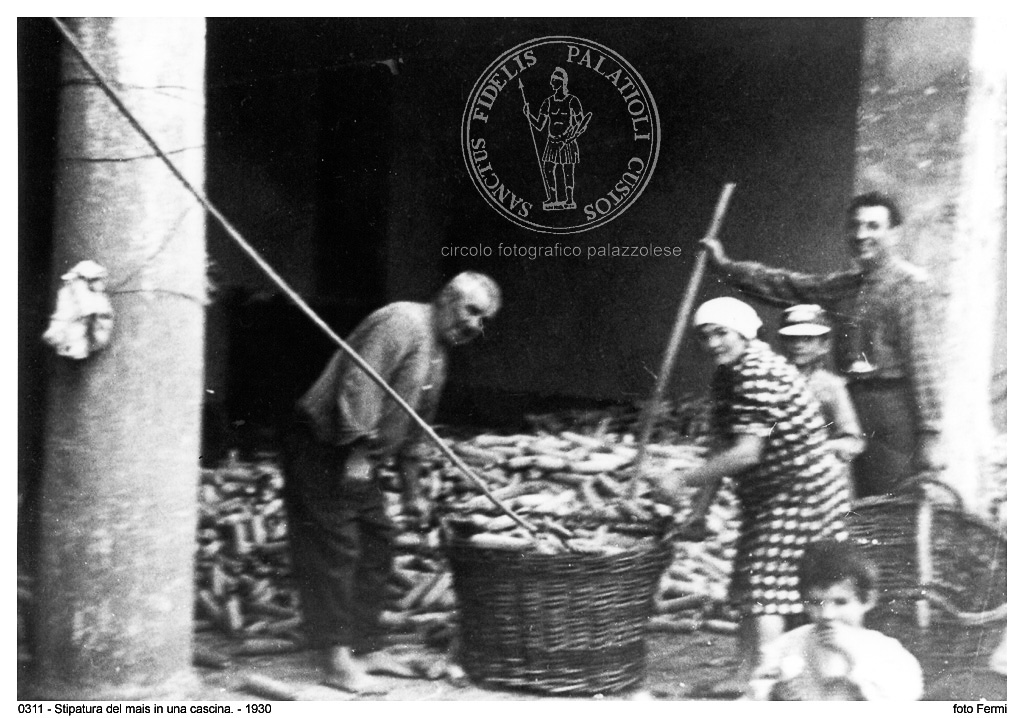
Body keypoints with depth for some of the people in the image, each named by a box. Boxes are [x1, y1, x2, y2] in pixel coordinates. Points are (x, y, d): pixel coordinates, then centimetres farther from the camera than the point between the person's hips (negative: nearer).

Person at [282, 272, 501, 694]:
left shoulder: (438, 355, 16)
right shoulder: (401, 323, -16)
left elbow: (414, 429, 23)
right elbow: (359, 383, -26)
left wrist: (411, 490, 22)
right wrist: (359, 449, -28)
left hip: (359, 460, 10)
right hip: (322, 449, -10)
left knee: (375, 546, 12)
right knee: (334, 549, -9)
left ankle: (366, 648, 22)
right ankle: (338, 662, -7)